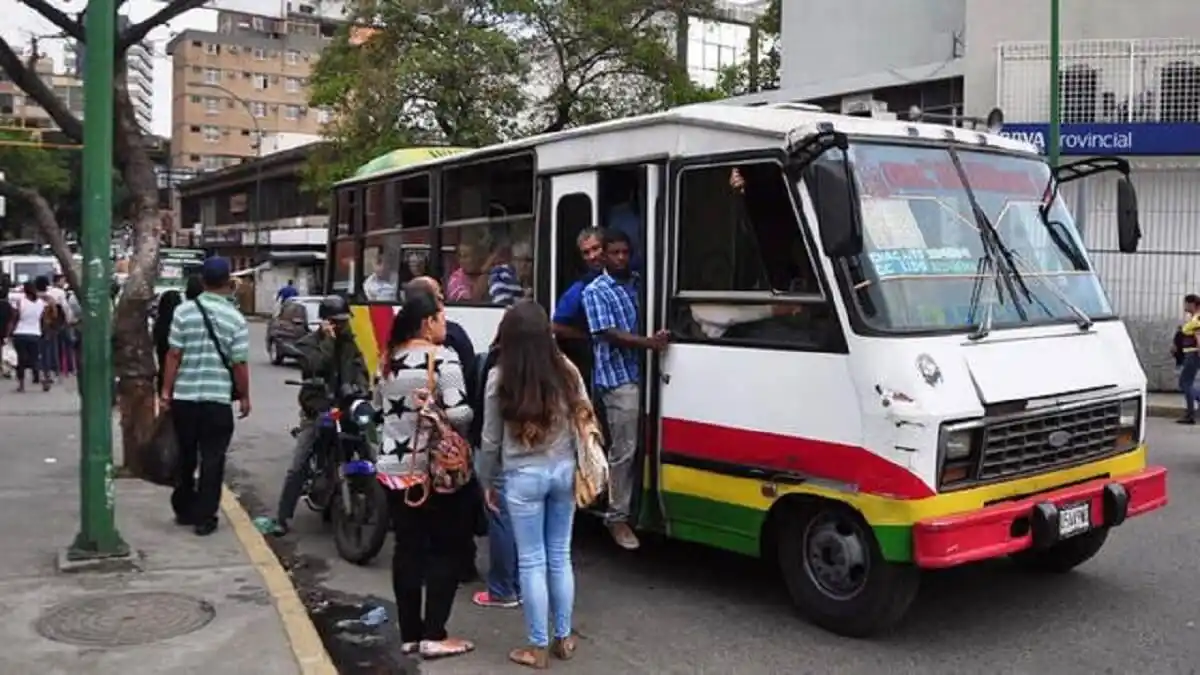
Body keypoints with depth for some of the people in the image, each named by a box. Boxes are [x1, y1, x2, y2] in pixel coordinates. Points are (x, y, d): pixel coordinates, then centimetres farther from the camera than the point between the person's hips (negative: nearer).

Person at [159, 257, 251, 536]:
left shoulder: (184, 311, -3)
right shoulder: (236, 319, -7)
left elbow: (173, 355, -3)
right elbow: (239, 364, -6)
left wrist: (166, 391, 5)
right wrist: (244, 397, 6)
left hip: (184, 396, 3)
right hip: (218, 399, -3)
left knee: (185, 456, 18)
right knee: (212, 459, 4)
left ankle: (183, 509, 29)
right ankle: (204, 517, 5)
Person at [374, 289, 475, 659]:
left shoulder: (390, 360, 9)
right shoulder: (442, 357, -15)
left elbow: (378, 405, 23)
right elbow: (459, 415, -20)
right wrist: (435, 410, -1)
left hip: (394, 466, 7)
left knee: (407, 548, 12)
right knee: (447, 549, 4)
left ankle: (410, 634, 18)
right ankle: (433, 636, 5)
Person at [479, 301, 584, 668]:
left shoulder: (500, 378, -12)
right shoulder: (567, 370, -4)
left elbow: (491, 440, -5)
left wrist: (488, 482, 10)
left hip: (523, 477, -3)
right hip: (563, 470, 3)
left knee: (532, 562, 7)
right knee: (560, 556, 16)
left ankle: (538, 647, 16)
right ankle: (563, 638, 27)